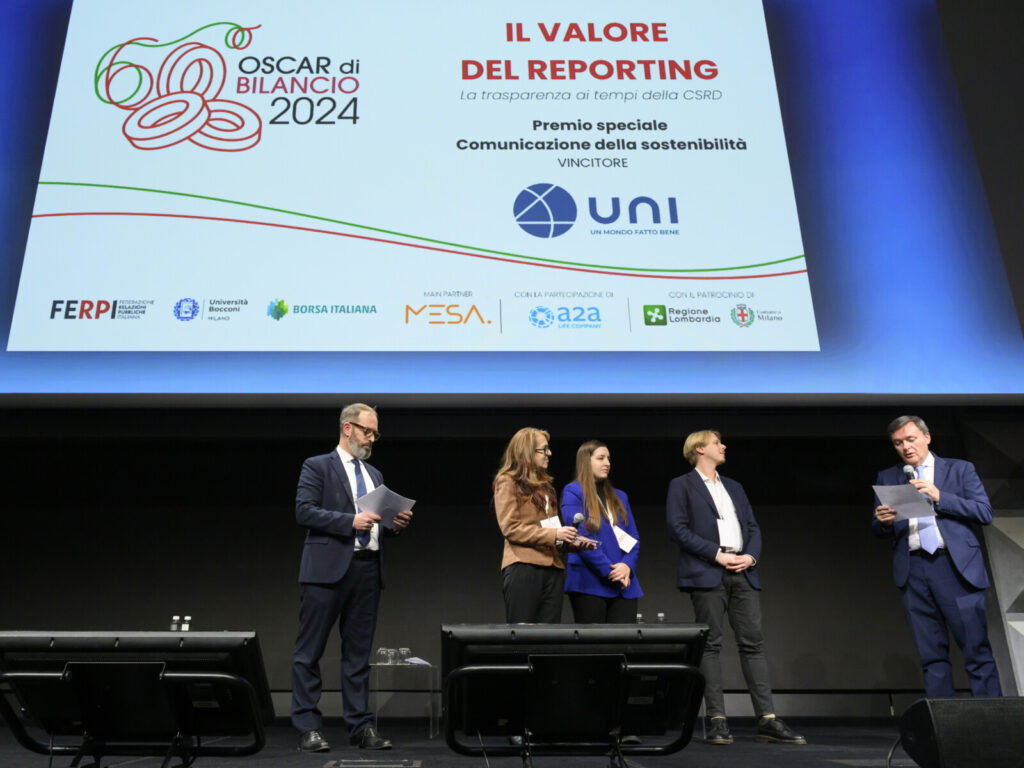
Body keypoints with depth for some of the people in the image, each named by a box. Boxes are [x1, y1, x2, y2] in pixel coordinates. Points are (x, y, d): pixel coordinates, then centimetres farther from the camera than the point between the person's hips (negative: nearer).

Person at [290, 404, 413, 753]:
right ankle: (308, 727, 9)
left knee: (358, 653, 10)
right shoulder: (317, 466, 0)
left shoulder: (374, 475, 20)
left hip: (368, 570, 6)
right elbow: (304, 511, -12)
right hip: (329, 568, -6)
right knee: (309, 651, 1)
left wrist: (395, 523, 1)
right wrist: (351, 521, -18)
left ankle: (360, 726, 16)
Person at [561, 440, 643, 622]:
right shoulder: (573, 492, 0)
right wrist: (610, 571, -14)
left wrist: (628, 565, -6)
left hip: (624, 585, 5)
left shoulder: (619, 497, 20)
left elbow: (634, 538, 15)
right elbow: (580, 537, -10)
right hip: (589, 584, -5)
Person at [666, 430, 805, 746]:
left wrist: (751, 556, -2)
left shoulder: (734, 487, 25)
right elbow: (677, 528, -6)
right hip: (707, 573, -5)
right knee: (711, 644, -4)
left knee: (753, 643, 0)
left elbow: (753, 527, 18)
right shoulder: (681, 485, 6)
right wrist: (717, 554, -12)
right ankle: (718, 720, -1)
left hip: (743, 572, 5)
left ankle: (767, 720, 1)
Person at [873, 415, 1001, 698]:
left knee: (977, 650, -4)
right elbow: (880, 531, 14)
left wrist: (940, 497, -12)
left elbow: (985, 512, -1)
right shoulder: (887, 478, 15)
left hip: (955, 567, -2)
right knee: (932, 656, 4)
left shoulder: (960, 469, 9)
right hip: (913, 572, 2)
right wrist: (884, 522, -9)